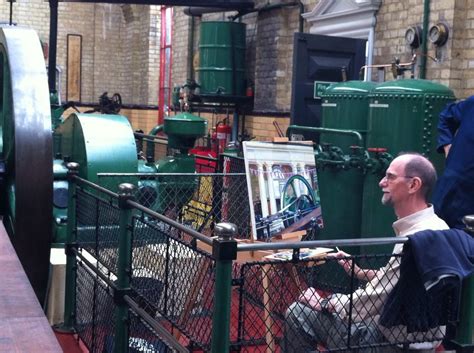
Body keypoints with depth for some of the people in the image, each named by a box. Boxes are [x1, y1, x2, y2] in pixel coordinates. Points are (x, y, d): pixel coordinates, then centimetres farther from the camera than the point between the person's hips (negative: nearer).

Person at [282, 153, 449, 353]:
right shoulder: (433, 226, 4)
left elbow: (373, 301, -23)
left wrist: (322, 304, -9)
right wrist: (361, 273, 11)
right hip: (395, 327, 9)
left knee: (298, 313, -2)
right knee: (300, 312, 14)